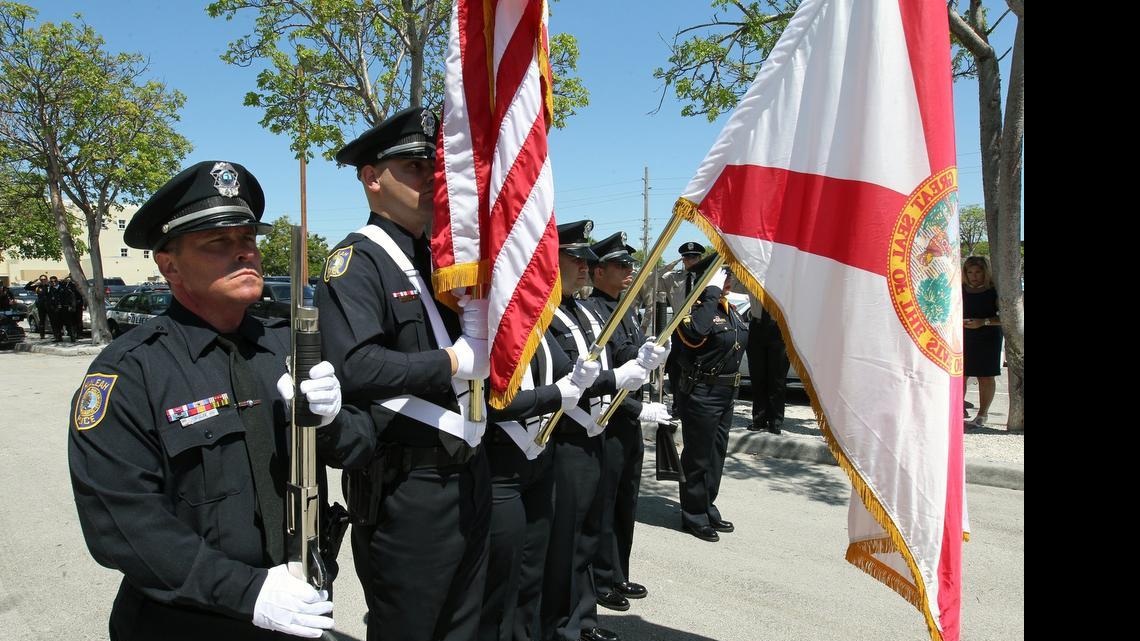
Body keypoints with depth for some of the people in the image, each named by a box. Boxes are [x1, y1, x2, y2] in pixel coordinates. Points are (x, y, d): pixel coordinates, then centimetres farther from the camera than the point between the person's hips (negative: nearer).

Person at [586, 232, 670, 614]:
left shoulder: (626, 311, 12)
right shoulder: (590, 312, -17)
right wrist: (640, 409, -20)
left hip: (630, 423, 9)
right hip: (606, 424, -9)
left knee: (626, 505, 18)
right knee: (604, 507, 5)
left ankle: (618, 576, 33)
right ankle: (602, 583, 21)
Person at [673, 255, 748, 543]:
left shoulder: (730, 308, 11)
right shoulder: (697, 306, -16)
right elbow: (695, 333, -38)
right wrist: (712, 292, -30)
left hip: (725, 393, 9)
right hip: (701, 393, -9)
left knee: (716, 454, 19)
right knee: (698, 457, 3)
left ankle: (707, 508, 33)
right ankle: (694, 516, 17)